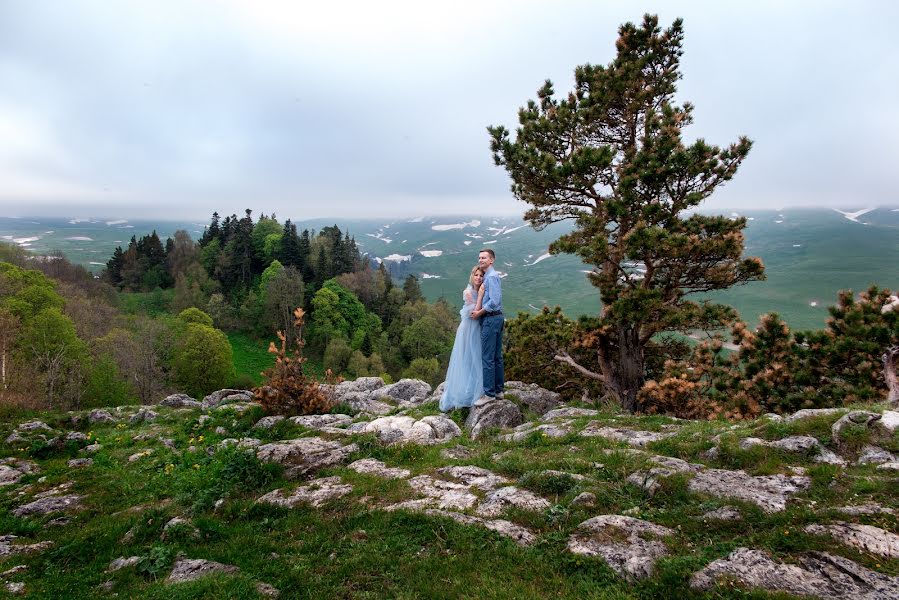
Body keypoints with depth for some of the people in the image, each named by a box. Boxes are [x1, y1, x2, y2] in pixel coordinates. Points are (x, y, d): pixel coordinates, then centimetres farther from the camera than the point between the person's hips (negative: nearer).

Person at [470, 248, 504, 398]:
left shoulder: (491, 276, -14)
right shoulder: (489, 276, 17)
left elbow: (494, 301, -22)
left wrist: (479, 312, -13)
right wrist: (479, 310, 10)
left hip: (490, 319, -10)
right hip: (498, 318, 10)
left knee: (487, 357, -6)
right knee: (497, 356, 13)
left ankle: (489, 393, -2)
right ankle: (498, 390, 20)